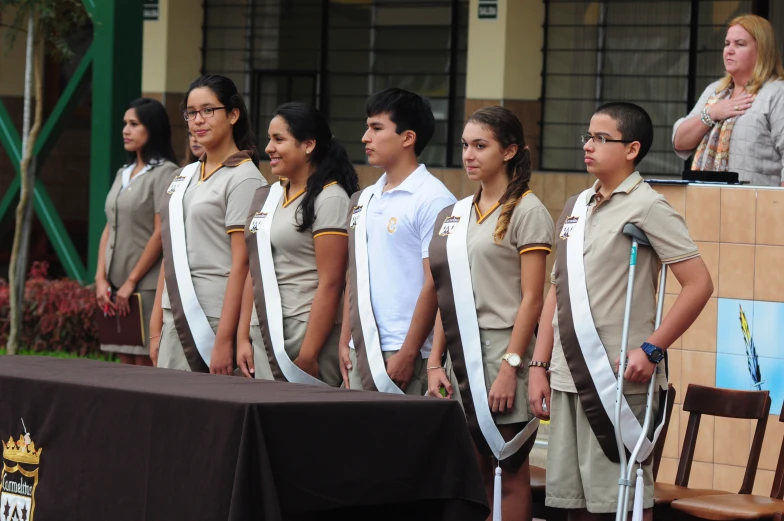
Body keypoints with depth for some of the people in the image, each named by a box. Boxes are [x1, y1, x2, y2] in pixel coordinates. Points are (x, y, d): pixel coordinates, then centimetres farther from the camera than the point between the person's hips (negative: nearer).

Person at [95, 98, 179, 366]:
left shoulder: (165, 173, -7)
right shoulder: (123, 173, 16)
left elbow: (161, 234, -12)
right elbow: (109, 229, 14)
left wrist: (131, 282, -12)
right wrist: (101, 279, 2)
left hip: (147, 287, -7)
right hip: (116, 286, 7)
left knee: (145, 364, -7)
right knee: (126, 363, 6)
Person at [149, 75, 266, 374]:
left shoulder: (243, 178, -7)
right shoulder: (184, 176, 16)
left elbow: (241, 264, -14)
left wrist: (223, 341, -19)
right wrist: (156, 330, 12)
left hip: (216, 319, -7)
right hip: (176, 320, 7)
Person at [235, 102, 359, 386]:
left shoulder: (328, 199, -8)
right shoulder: (266, 197, 14)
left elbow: (330, 284, -14)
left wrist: (308, 356, -17)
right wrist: (243, 337, 8)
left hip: (307, 336, -7)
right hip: (264, 339, 7)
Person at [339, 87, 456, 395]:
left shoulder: (433, 199, -9)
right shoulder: (365, 200, 16)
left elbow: (435, 284, -13)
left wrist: (408, 353, -16)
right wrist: (345, 341, 13)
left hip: (403, 357, -8)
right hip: (361, 353, 8)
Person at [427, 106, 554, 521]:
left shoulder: (527, 212, -5)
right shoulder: (454, 215, 15)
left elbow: (531, 299, -10)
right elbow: (446, 299, 15)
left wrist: (509, 368, -16)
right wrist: (434, 362, 7)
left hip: (503, 360, -6)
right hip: (462, 361, 6)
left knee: (508, 473, -3)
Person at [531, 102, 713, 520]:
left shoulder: (647, 207, -7)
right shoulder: (576, 208, 15)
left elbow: (699, 284, -12)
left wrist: (652, 349, -15)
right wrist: (539, 365, 12)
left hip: (620, 378, -7)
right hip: (568, 378, 7)